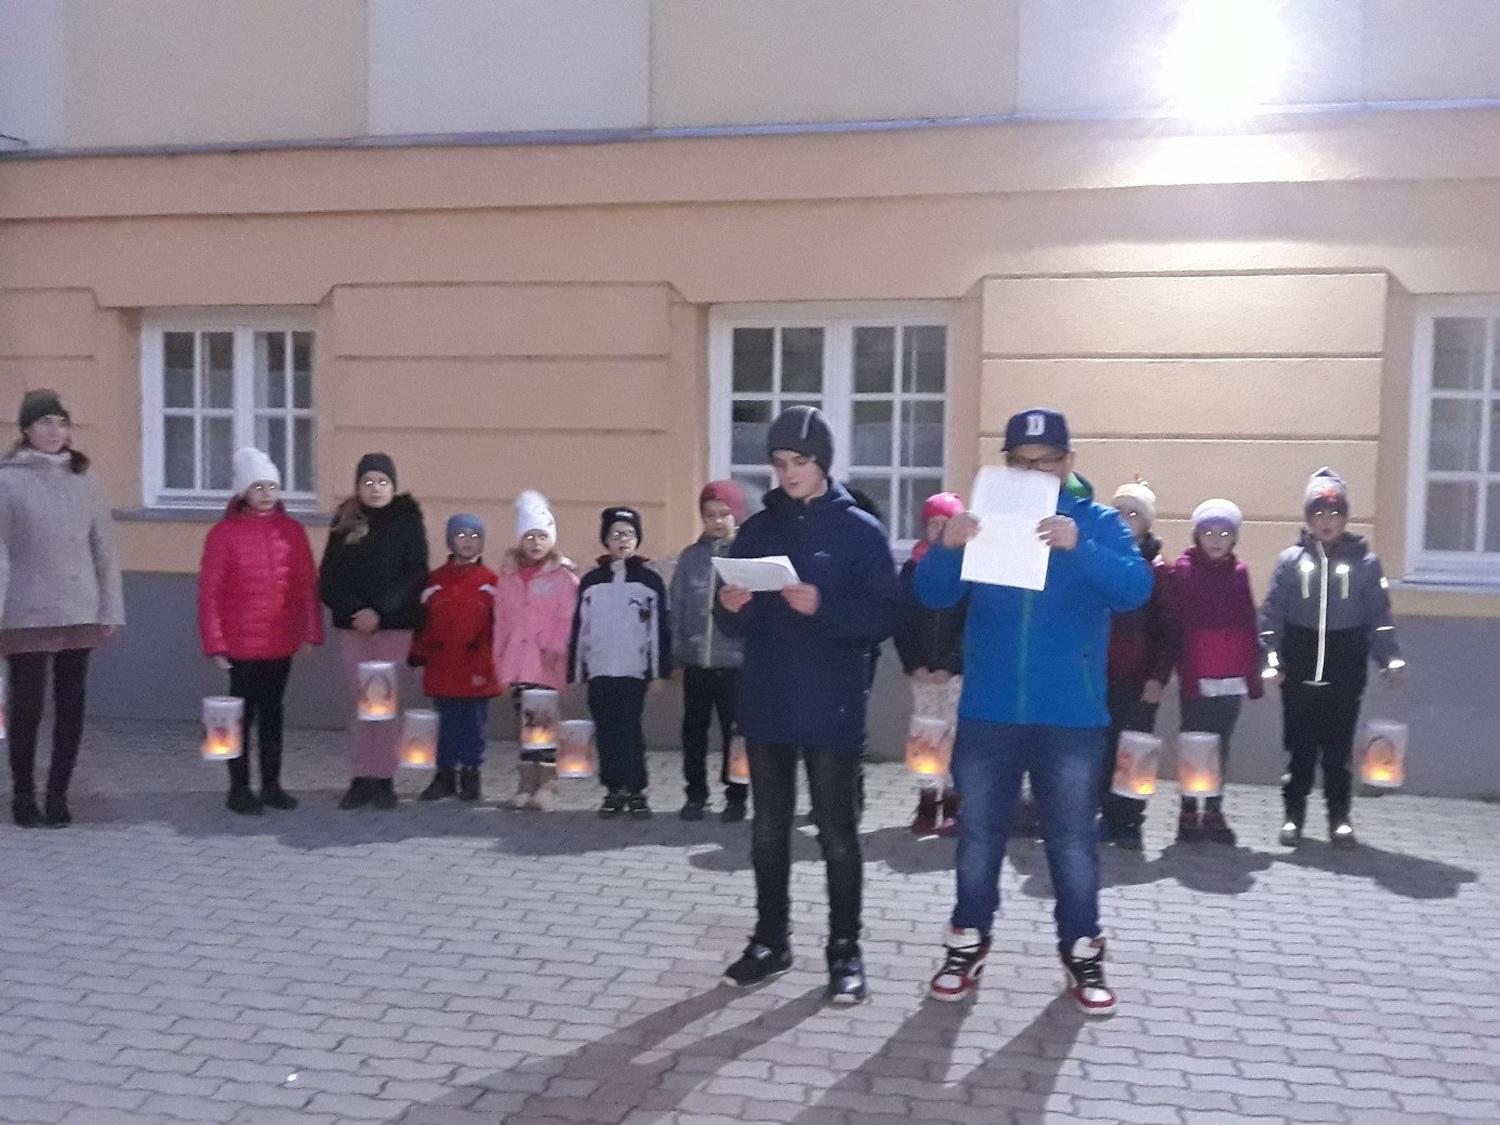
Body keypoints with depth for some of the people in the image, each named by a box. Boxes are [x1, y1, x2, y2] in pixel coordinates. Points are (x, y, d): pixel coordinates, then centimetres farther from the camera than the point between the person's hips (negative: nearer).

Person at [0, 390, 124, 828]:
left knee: (72, 706, 6)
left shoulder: (81, 479, 9)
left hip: (80, 614, 4)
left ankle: (58, 793, 19)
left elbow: (104, 548, 9)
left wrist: (111, 608, 5)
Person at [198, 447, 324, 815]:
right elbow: (209, 592, -6)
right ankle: (240, 788, 16)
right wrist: (215, 643, -9)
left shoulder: (293, 531, 4)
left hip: (282, 643, 3)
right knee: (243, 713, 5)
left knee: (273, 712, 13)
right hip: (242, 644, -3)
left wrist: (311, 632, 0)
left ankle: (272, 784, 22)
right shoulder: (224, 534, -6)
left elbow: (308, 586, 5)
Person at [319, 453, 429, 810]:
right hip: (352, 624, 2)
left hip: (394, 624, -2)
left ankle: (384, 779, 7)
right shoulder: (345, 522, 7)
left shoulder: (408, 520, 0)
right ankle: (361, 777, 12)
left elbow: (415, 575, -7)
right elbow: (329, 578, 2)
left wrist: (380, 611, -16)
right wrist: (355, 611, -13)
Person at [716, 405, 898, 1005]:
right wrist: (731, 608, -13)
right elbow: (737, 626, 10)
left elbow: (882, 616, -11)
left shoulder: (860, 531, -3)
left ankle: (845, 951, 15)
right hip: (765, 707, 4)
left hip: (832, 711, -4)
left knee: (837, 834, 4)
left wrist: (823, 607, -25)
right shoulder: (757, 530, 9)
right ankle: (770, 941, 25)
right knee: (768, 831, 12)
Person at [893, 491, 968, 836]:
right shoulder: (913, 567, 9)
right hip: (922, 670, 3)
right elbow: (902, 620, 6)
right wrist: (913, 663, -6)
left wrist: (950, 664, -14)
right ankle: (927, 803, 10)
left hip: (957, 670, -3)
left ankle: (953, 804, 3)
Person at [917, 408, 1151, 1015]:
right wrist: (947, 548, -23)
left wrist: (1080, 548, -32)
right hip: (988, 714, 2)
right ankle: (967, 946, 24)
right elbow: (932, 595, -2)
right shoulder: (984, 518, 5)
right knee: (978, 838, 10)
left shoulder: (1099, 522, 1)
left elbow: (1136, 587, -15)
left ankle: (1082, 954, 22)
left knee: (1074, 843, 8)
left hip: (1071, 718, -1)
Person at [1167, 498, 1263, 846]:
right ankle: (1189, 812, 10)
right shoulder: (1184, 569, -2)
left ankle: (1214, 813, 16)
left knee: (1221, 746, 9)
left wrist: (1253, 672, 8)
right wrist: (1174, 667, -10)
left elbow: (1249, 625, 11)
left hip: (1232, 678, 3)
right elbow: (1173, 622, -5)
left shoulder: (1239, 572, 8)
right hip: (1196, 677, -3)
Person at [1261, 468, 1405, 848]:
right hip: (1299, 670, 0)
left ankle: (1339, 815, 16)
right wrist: (1272, 659, -8)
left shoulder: (1364, 561, 2)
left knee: (1338, 745, 4)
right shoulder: (1291, 560, 2)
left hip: (1346, 672, 0)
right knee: (1300, 745, 5)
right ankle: (1294, 813, 17)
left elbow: (1380, 615, 1)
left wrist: (1391, 659, -10)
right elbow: (1272, 614, 1)